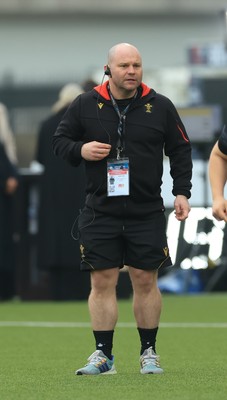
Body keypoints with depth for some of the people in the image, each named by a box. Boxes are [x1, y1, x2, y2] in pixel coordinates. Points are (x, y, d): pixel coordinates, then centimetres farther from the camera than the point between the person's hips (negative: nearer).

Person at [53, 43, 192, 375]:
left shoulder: (160, 106, 3)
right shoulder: (85, 105, 2)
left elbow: (180, 149, 9)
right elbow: (59, 141, 10)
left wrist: (182, 192, -1)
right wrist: (80, 150, -11)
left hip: (147, 211, 0)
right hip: (100, 211, 0)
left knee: (146, 281, 2)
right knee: (102, 282, -1)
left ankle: (149, 353, 13)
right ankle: (103, 355, 5)